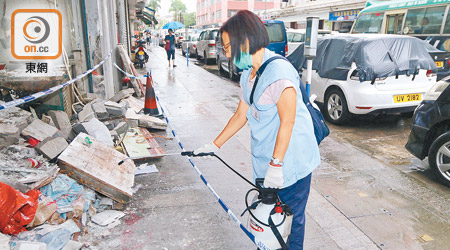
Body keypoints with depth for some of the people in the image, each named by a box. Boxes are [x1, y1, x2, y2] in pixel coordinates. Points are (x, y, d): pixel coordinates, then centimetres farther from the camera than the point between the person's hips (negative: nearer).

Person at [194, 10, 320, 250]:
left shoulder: (279, 71, -21)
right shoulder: (247, 76, 8)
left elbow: (287, 121, -23)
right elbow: (240, 116, 14)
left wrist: (276, 164, -23)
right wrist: (214, 145, 15)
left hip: (292, 160, -8)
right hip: (265, 161, 8)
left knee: (292, 216, 7)